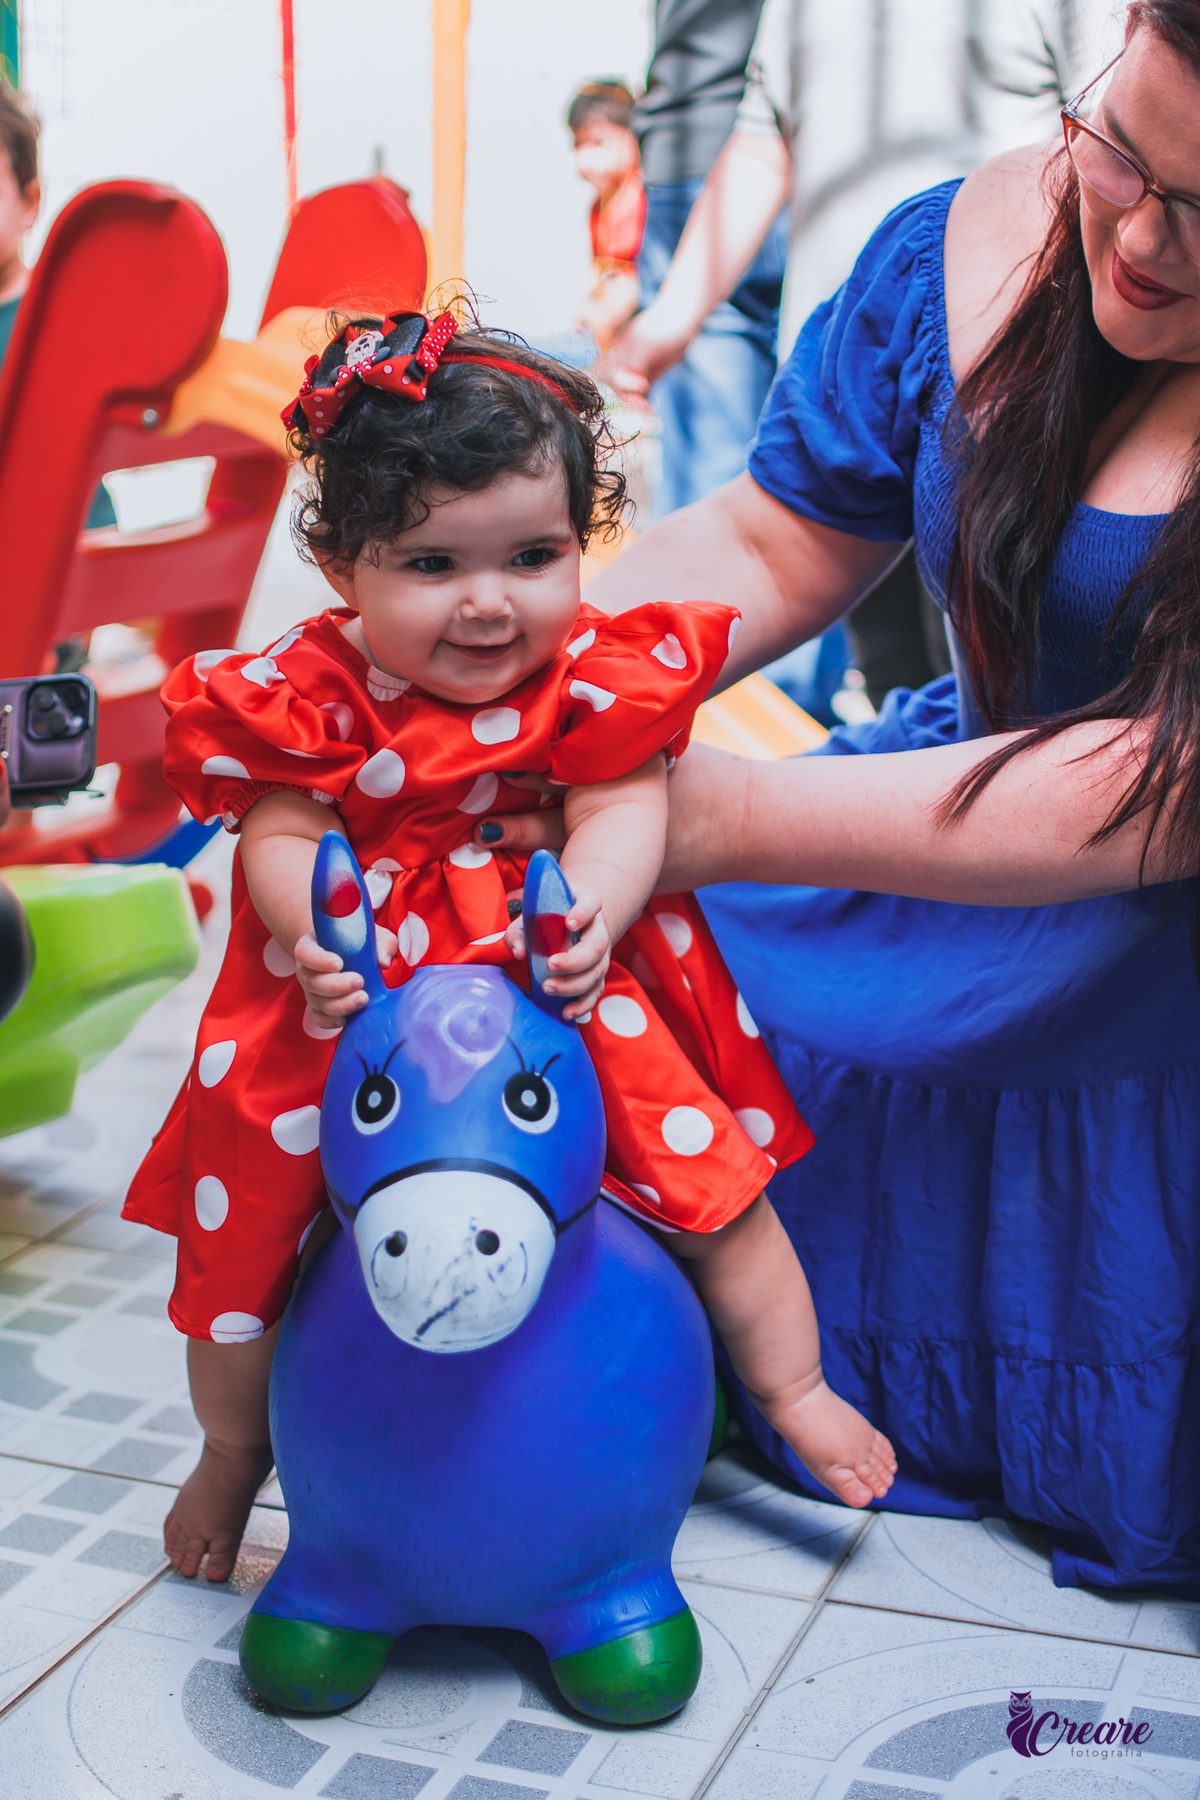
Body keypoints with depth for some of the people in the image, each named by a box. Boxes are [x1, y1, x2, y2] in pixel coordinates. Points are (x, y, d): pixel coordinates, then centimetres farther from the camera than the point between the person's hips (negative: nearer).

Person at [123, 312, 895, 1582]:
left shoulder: (597, 675, -8)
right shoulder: (310, 696, -11)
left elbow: (622, 812, -14)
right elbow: (284, 837, -13)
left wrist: (589, 913, -34)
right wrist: (313, 935, -33)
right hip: (355, 1000, 0)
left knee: (710, 1163, -2)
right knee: (240, 1215, 5)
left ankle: (794, 1387, 24)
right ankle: (233, 1451, 35)